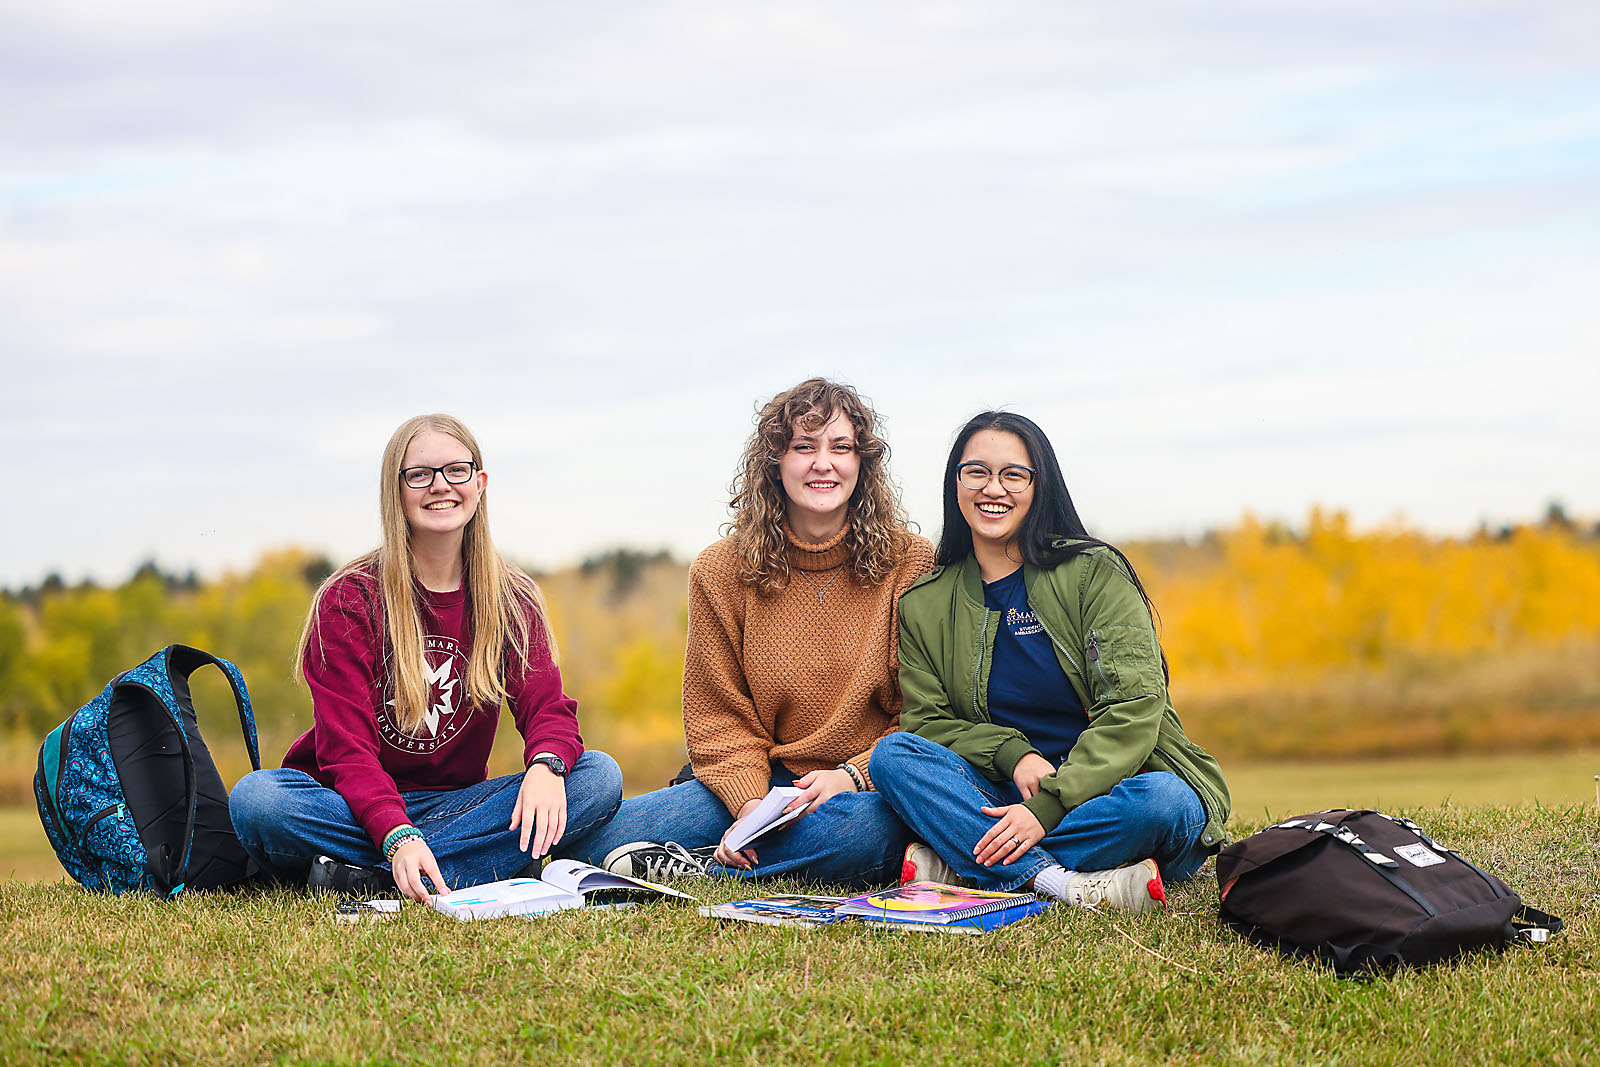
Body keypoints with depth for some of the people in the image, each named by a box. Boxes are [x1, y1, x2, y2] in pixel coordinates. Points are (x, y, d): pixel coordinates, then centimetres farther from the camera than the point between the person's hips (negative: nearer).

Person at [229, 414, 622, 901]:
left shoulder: (512, 601, 5)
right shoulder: (349, 600, -7)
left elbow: (547, 708, -7)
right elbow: (346, 747, -16)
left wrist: (545, 766, -33)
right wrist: (398, 838, -35)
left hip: (457, 801, 3)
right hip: (355, 806, -3)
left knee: (599, 775, -23)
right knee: (253, 799, -33)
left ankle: (368, 877, -28)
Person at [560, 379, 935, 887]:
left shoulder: (911, 564, -1)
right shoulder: (721, 572, 3)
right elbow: (721, 717, 2)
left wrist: (852, 775, -17)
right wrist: (749, 802, -16)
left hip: (865, 786, -1)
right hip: (763, 778, 2)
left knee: (865, 829, -41)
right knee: (594, 834, -18)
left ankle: (703, 868, -20)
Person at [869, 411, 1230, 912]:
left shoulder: (1095, 572, -2)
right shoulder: (922, 606, 9)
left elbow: (1132, 710, -11)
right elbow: (927, 721, 6)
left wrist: (1048, 806, -23)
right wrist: (1012, 754, -15)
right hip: (1006, 795, 3)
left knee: (1163, 800, -36)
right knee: (893, 754, -21)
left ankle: (955, 862, -30)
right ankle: (1069, 883, -35)